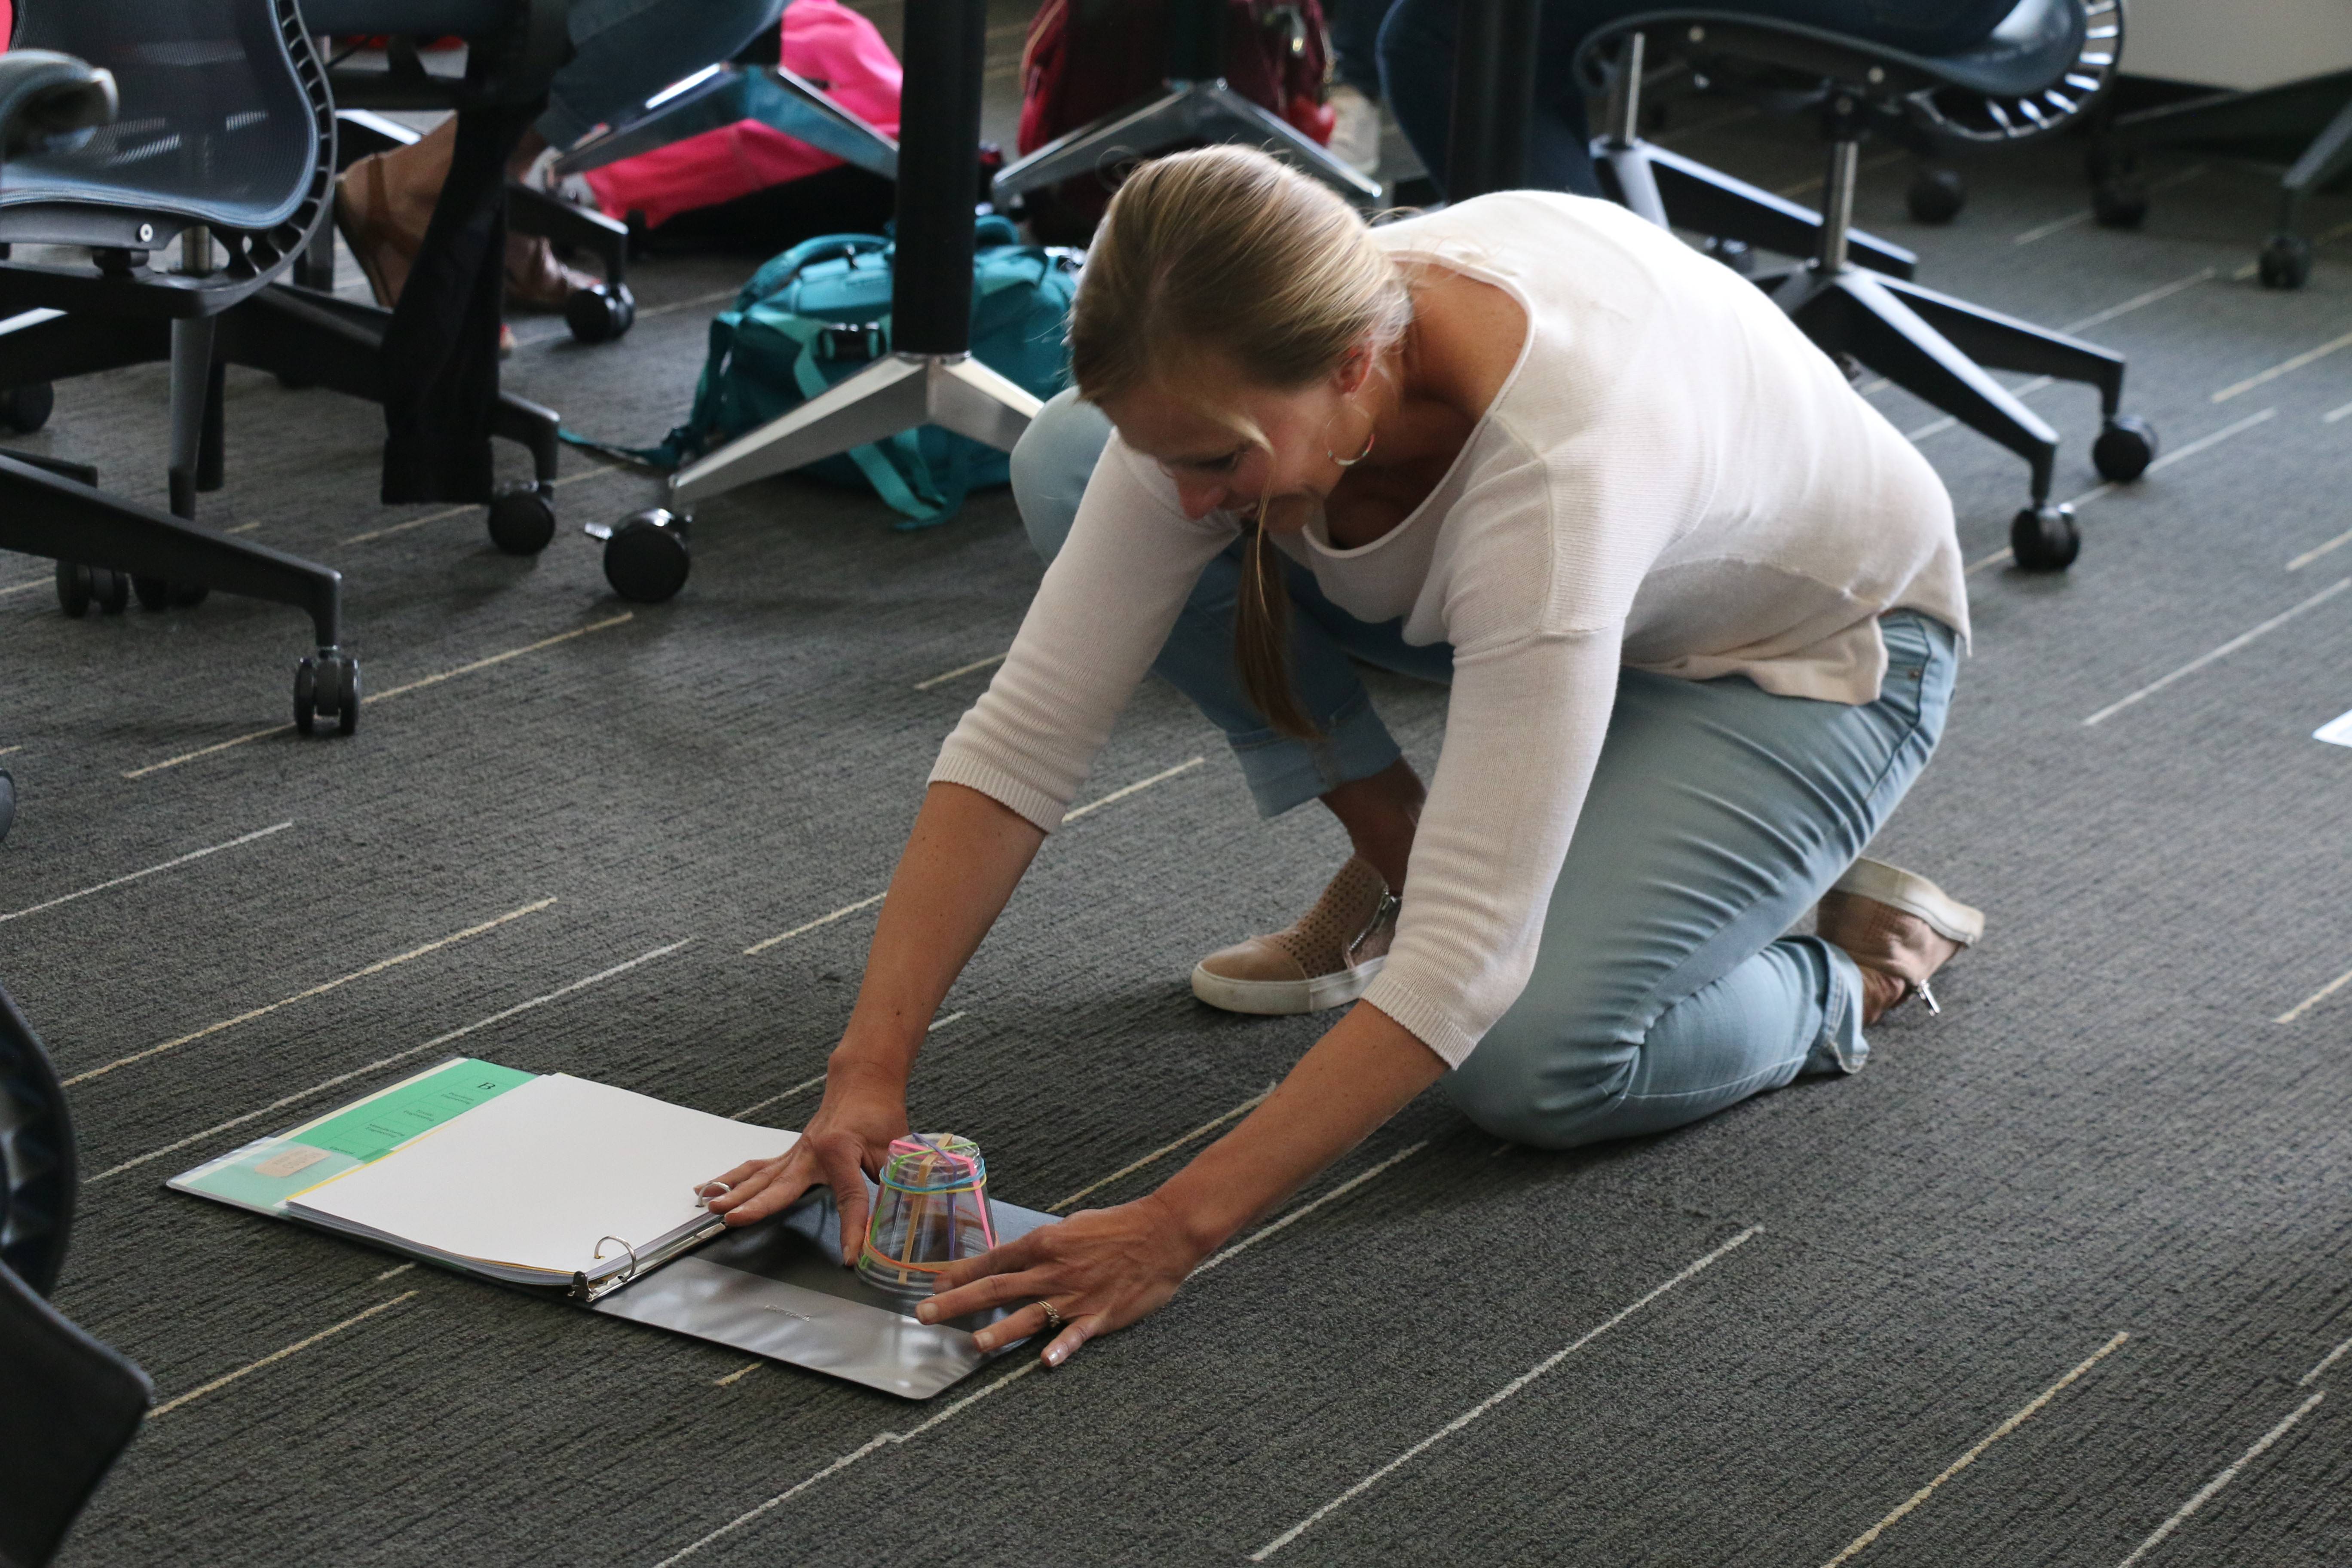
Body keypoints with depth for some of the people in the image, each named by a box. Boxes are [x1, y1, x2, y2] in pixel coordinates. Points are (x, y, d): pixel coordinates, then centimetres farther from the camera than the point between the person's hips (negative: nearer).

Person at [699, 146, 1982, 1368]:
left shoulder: (1553, 463, -44)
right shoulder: (1222, 384, -28)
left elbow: (1467, 953, -45)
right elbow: (1028, 729, -26)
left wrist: (1176, 1228, -48)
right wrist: (867, 1073, -33)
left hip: (1807, 652, -6)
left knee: (1533, 1065, -30)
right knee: (1066, 464, -14)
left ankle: (1854, 973, 1)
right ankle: (1395, 850, 2)